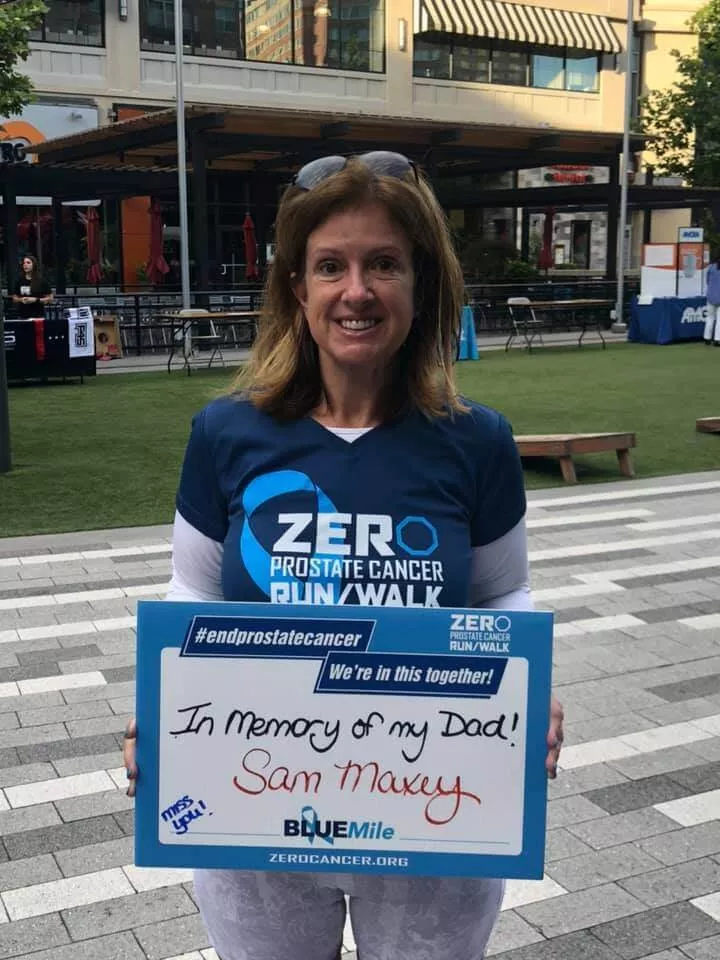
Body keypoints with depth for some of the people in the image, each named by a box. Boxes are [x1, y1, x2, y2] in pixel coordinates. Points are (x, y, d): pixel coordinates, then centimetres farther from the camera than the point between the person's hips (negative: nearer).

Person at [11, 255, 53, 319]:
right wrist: (21, 300, -4)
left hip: (37, 316, -3)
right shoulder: (20, 281, 9)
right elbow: (14, 298, 18)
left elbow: (50, 299, -1)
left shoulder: (41, 280, -1)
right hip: (22, 316, 3)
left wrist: (36, 300, -13)